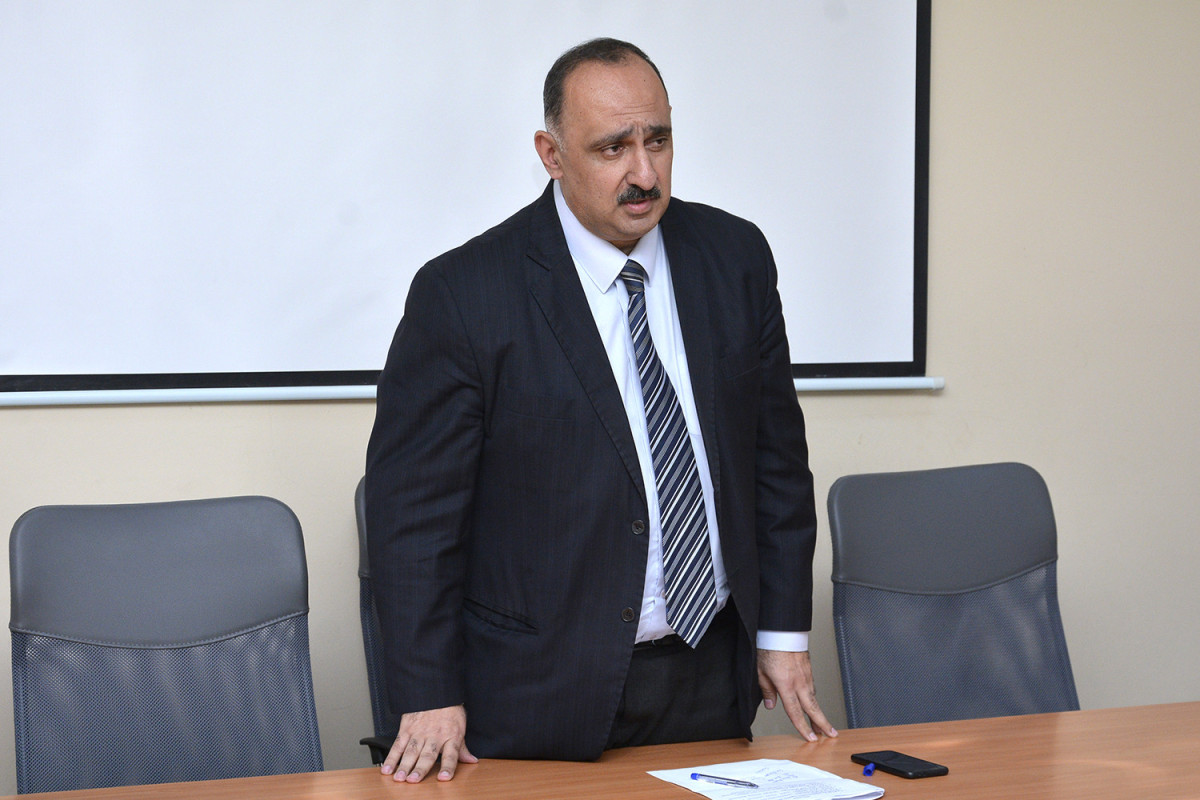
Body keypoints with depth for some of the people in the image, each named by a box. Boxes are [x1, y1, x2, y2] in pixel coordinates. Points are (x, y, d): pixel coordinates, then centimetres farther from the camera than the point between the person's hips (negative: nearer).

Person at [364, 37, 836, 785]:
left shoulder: (735, 258, 2)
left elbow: (776, 451, 9)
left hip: (714, 679, 4)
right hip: (546, 691, -4)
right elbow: (414, 503, -10)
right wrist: (429, 699, -13)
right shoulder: (464, 294, -12)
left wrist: (784, 633, 8)